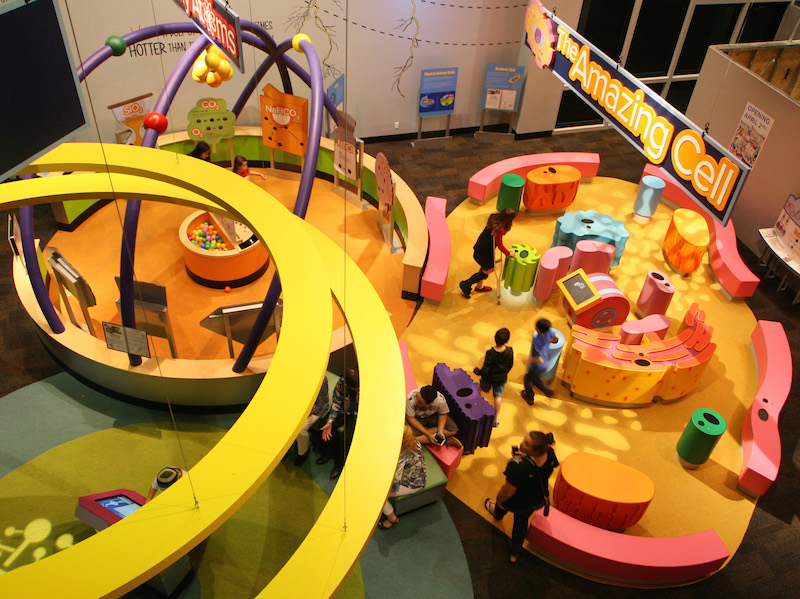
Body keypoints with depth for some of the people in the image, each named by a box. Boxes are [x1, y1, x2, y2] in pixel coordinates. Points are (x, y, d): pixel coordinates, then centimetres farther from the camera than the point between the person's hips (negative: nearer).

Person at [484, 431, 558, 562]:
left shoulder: (519, 466, -45)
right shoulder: (550, 454, -26)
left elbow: (507, 491, -31)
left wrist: (499, 501, -10)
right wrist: (522, 457, -12)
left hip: (516, 503, -4)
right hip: (539, 501, 4)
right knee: (522, 521, 32)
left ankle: (497, 513, 69)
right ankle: (514, 554, 49)